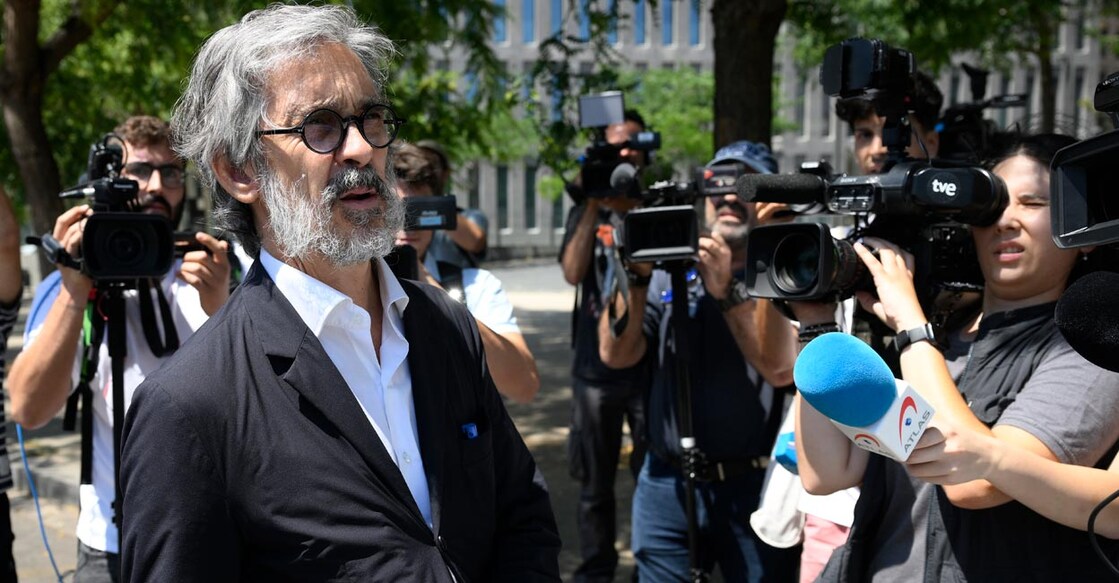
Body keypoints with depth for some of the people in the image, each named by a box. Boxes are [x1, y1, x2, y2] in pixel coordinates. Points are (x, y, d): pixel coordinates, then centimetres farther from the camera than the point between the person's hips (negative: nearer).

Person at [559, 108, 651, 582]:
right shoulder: (586, 213, 9)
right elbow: (573, 273, -7)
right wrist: (594, 207, -14)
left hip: (651, 366, -1)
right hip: (596, 368, 2)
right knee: (595, 482, 9)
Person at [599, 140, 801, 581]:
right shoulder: (669, 270, 7)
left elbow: (781, 368, -16)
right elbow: (616, 355, -1)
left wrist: (727, 291, -20)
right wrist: (637, 275, -11)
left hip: (754, 489, -2)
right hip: (666, 486, 3)